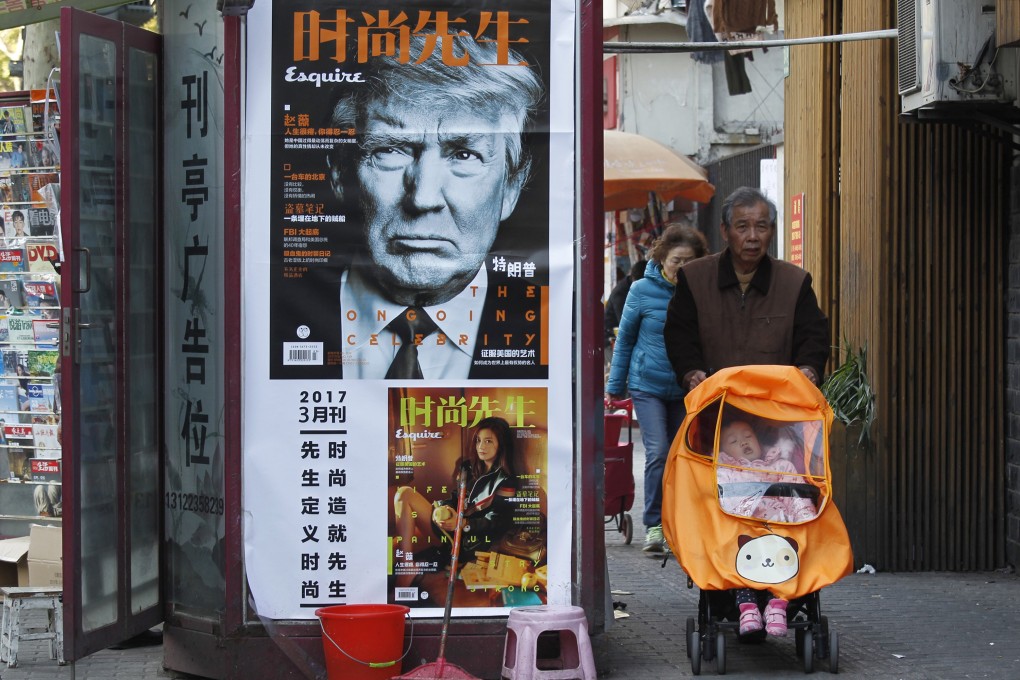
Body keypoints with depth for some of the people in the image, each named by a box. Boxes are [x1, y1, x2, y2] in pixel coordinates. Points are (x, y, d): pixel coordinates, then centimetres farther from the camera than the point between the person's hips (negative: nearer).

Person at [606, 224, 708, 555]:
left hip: (685, 389, 2)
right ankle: (653, 525, -6)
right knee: (658, 453, -13)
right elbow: (625, 338, 5)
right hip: (648, 385, -2)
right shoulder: (643, 290, -5)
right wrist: (615, 386, 8)